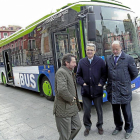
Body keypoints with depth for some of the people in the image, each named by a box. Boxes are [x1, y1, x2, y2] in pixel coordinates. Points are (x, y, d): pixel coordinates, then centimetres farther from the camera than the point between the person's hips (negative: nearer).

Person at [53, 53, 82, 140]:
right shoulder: (61, 72, -21)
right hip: (64, 110, -9)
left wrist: (74, 99, 9)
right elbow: (62, 90, -34)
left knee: (77, 126, 21)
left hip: (73, 108, 9)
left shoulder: (70, 72, 11)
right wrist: (71, 99, -18)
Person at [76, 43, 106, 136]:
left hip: (97, 91, -1)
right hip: (86, 91, 1)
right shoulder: (81, 62, 3)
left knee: (99, 110, 15)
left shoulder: (101, 61, -1)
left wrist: (101, 83, -11)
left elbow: (104, 74, 0)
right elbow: (78, 75, 9)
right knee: (86, 111, 9)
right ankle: (87, 126, 32)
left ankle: (100, 126, 38)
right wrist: (82, 83, -5)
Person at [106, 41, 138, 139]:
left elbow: (134, 73, 2)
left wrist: (126, 81, 8)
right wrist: (111, 82, 9)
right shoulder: (109, 59, 6)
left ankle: (129, 129, 30)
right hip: (112, 90, 4)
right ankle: (118, 127, 38)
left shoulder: (128, 59, -5)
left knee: (126, 111, 8)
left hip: (124, 90, -4)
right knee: (116, 111, 18)